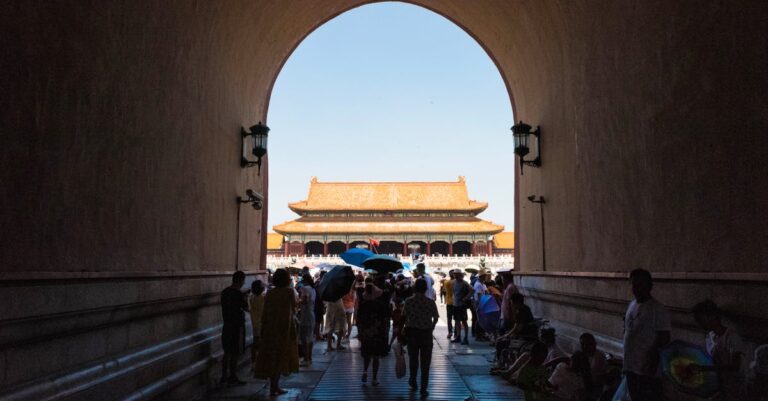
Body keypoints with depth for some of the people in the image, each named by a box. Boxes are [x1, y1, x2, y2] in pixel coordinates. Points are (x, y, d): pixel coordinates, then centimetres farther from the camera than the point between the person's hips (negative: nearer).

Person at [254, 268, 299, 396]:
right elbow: (294, 308, 3)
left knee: (271, 356, 11)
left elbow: (265, 313, 2)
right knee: (280, 356, 3)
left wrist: (263, 330, 9)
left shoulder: (270, 293, 2)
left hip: (270, 328, 4)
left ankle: (274, 386, 18)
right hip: (285, 328, -4)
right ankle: (274, 387, -1)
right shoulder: (289, 292, -8)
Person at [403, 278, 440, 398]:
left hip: (412, 332, 1)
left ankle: (413, 383, 38)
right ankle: (423, 389, 7)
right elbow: (436, 318, 0)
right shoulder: (430, 302, -8)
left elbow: (404, 317, -7)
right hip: (426, 333, -1)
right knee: (425, 362, 7)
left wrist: (407, 327, 10)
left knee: (413, 359, 21)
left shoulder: (408, 301, -9)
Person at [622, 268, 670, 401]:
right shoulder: (632, 305, 10)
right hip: (631, 367, 7)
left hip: (647, 369, -7)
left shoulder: (658, 310, -13)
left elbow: (664, 339, -15)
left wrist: (653, 363, -20)